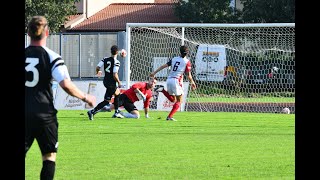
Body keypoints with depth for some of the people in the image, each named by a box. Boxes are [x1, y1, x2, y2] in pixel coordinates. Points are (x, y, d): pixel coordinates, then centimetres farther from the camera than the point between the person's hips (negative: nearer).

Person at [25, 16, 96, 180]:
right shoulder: (52, 57, -7)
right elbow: (66, 85, -17)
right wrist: (85, 98, -3)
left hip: (23, 114, 2)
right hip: (44, 114, -2)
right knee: (49, 156, 9)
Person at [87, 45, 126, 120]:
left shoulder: (105, 59, 1)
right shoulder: (116, 62, -17)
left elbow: (97, 67, -3)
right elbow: (115, 75, -23)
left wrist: (98, 72, 21)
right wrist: (119, 82, -7)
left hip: (105, 81, 8)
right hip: (111, 82, -8)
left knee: (117, 93, 27)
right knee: (107, 101, -2)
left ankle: (116, 112, 36)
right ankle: (92, 112, -15)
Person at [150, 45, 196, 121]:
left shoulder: (174, 59, 11)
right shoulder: (187, 62, -3)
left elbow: (164, 66, 5)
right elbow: (188, 75, -3)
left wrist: (154, 72, 6)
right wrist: (192, 83, 13)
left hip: (169, 80, 6)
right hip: (177, 80, -6)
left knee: (173, 99, 22)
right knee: (179, 101, 6)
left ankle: (163, 90, -1)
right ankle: (170, 116, -8)